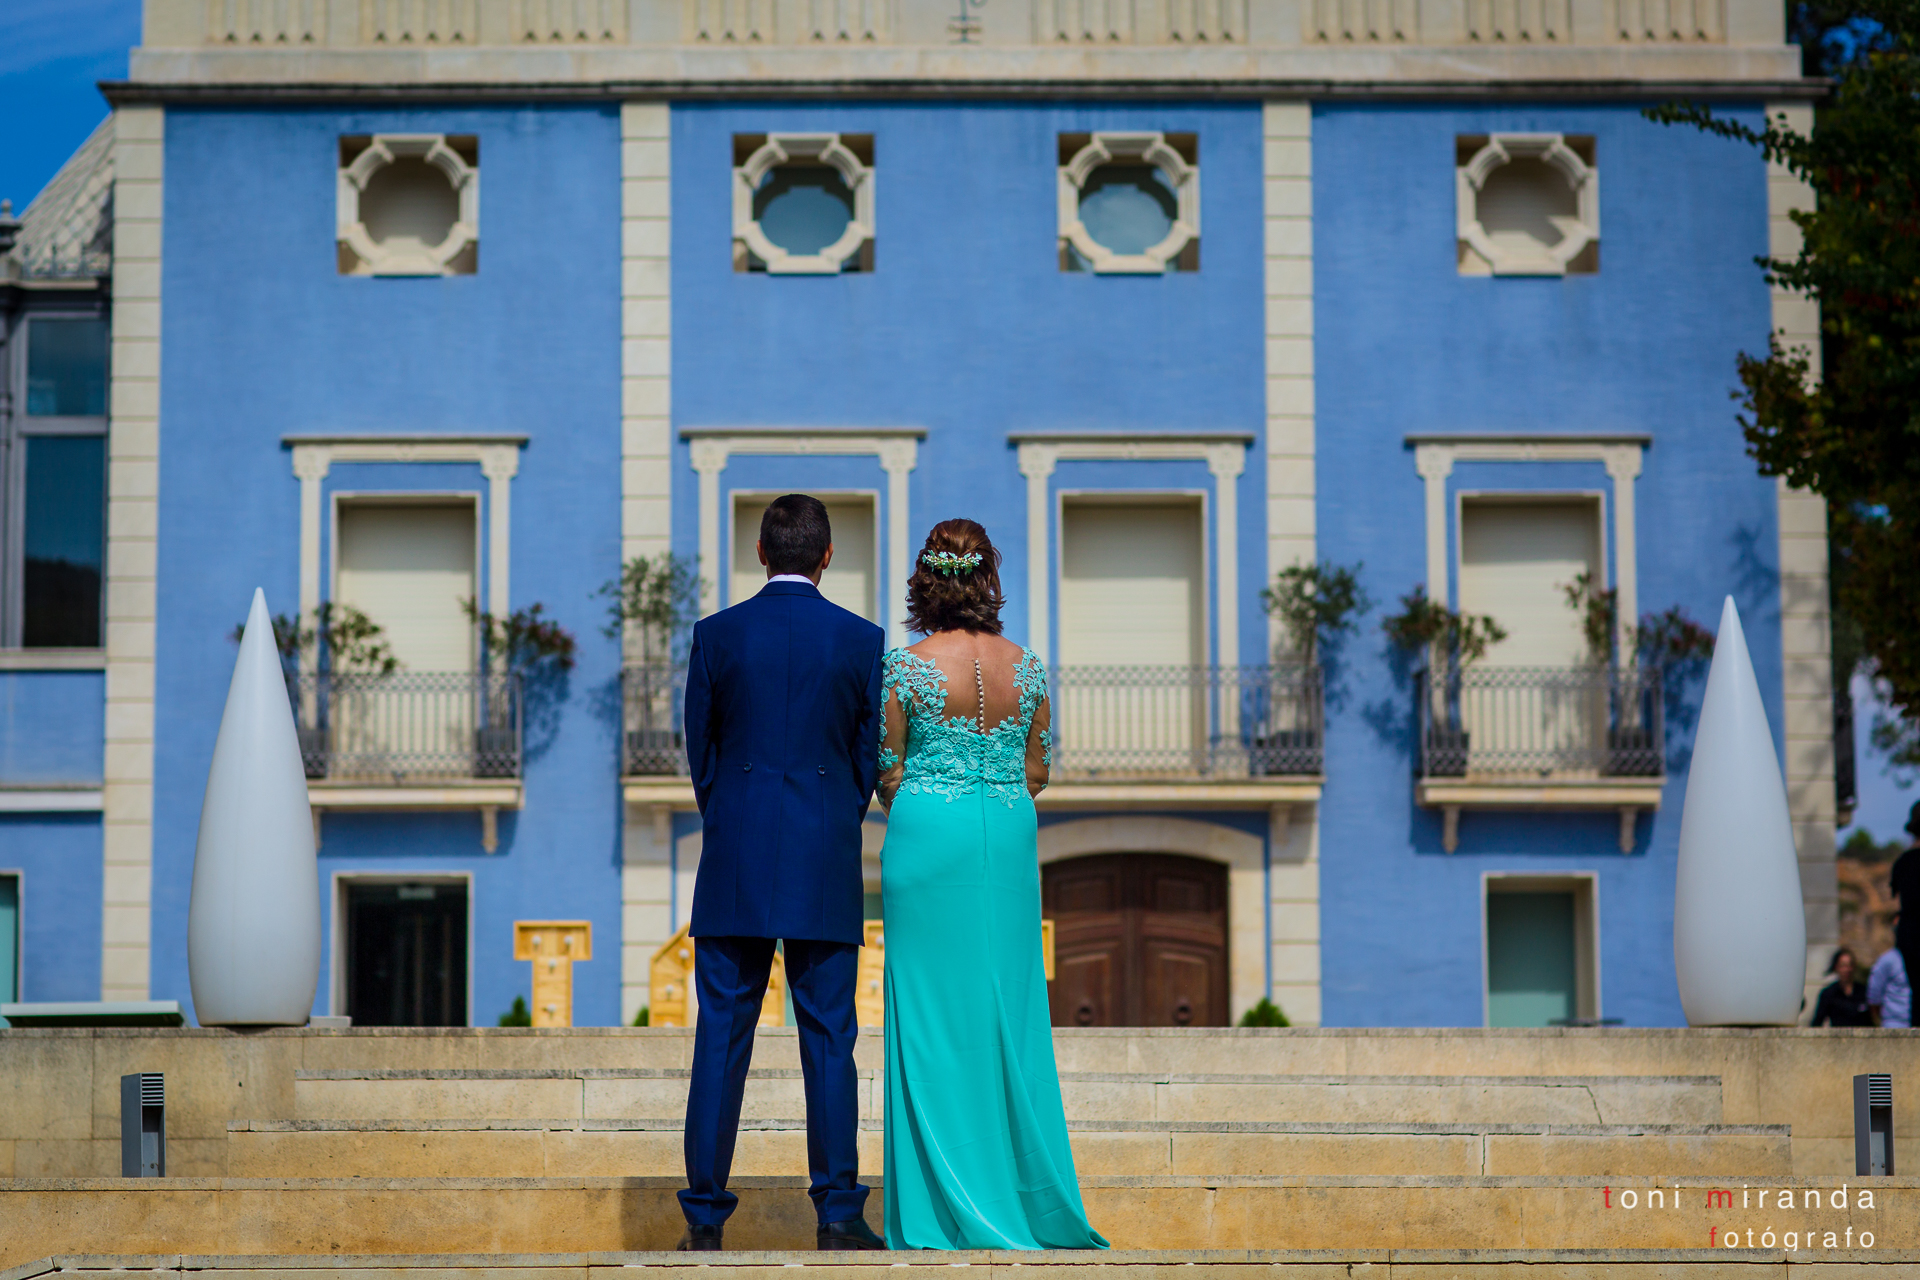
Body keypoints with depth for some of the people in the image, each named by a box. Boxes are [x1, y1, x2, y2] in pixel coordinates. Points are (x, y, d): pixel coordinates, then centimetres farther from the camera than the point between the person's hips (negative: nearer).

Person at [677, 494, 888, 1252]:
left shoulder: (715, 636, 0)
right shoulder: (863, 640, -1)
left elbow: (701, 753, 6)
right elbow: (870, 755, 4)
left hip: (734, 866, 1)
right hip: (825, 869, 0)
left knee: (721, 1037, 3)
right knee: (828, 1040, 3)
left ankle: (705, 1216, 3)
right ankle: (837, 1211, 2)